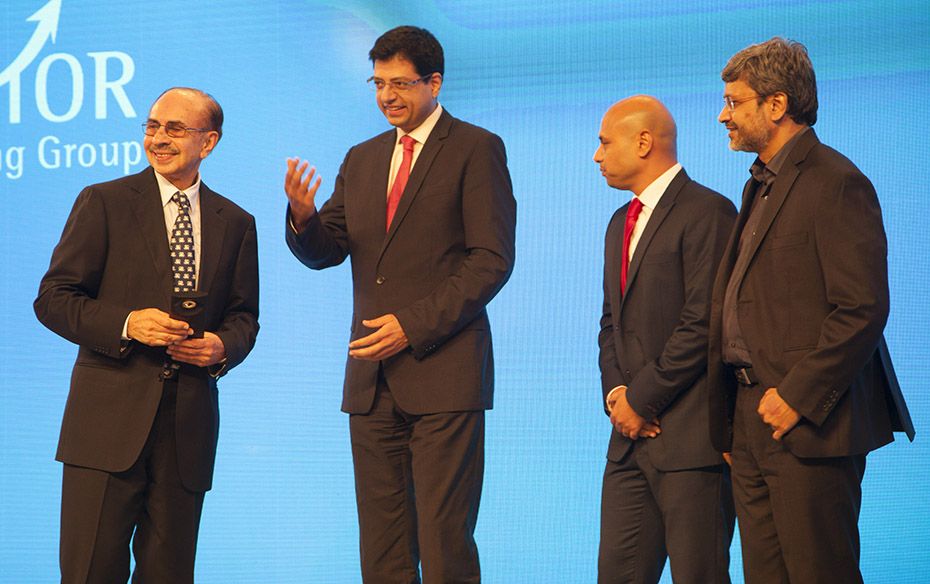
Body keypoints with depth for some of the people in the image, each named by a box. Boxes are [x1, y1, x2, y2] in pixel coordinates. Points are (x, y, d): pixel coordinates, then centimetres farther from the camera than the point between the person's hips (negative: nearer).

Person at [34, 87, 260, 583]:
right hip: (110, 417, -3)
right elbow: (52, 299, -1)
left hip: (188, 426, 3)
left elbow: (244, 315, 17)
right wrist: (126, 323, -17)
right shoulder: (103, 203, 2)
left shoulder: (235, 223, 12)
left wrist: (223, 346, -7)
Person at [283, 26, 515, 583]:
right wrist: (303, 217, -10)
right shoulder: (362, 159, 18)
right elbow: (325, 251, 13)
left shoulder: (476, 149, 0)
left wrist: (414, 325, -15)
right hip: (372, 377, 6)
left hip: (443, 373, -6)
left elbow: (492, 259, -8)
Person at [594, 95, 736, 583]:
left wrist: (642, 398, -12)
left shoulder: (707, 212, -10)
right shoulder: (621, 223, 20)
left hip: (690, 434, -8)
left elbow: (704, 323, -17)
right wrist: (616, 391, 3)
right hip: (632, 434, 8)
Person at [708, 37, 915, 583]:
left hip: (808, 422, -9)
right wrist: (732, 420, 12)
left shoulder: (835, 183, -11)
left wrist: (797, 396, -19)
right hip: (752, 420, 9)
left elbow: (864, 309, -18)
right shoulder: (763, 185, 19)